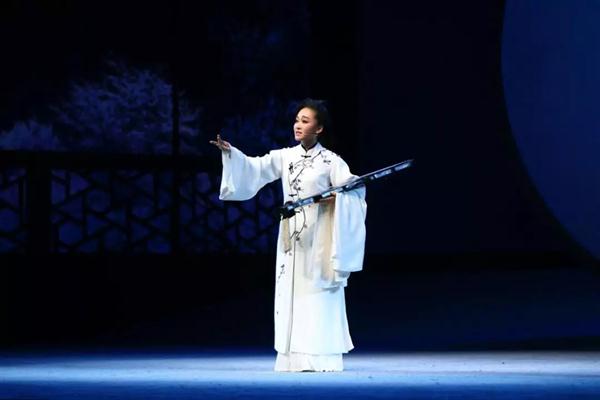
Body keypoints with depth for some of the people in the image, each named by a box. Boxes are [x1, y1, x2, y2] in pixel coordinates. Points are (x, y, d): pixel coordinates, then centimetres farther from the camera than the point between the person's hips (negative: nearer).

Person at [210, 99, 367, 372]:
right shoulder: (285, 157, 8)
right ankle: (294, 357, 6)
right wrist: (230, 153, -12)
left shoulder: (330, 161, -4)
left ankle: (321, 357, -3)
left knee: (318, 296, -5)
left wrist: (348, 187, -37)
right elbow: (254, 167, 3)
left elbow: (350, 188, -15)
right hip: (291, 236, 5)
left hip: (317, 237, -5)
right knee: (290, 295, 3)